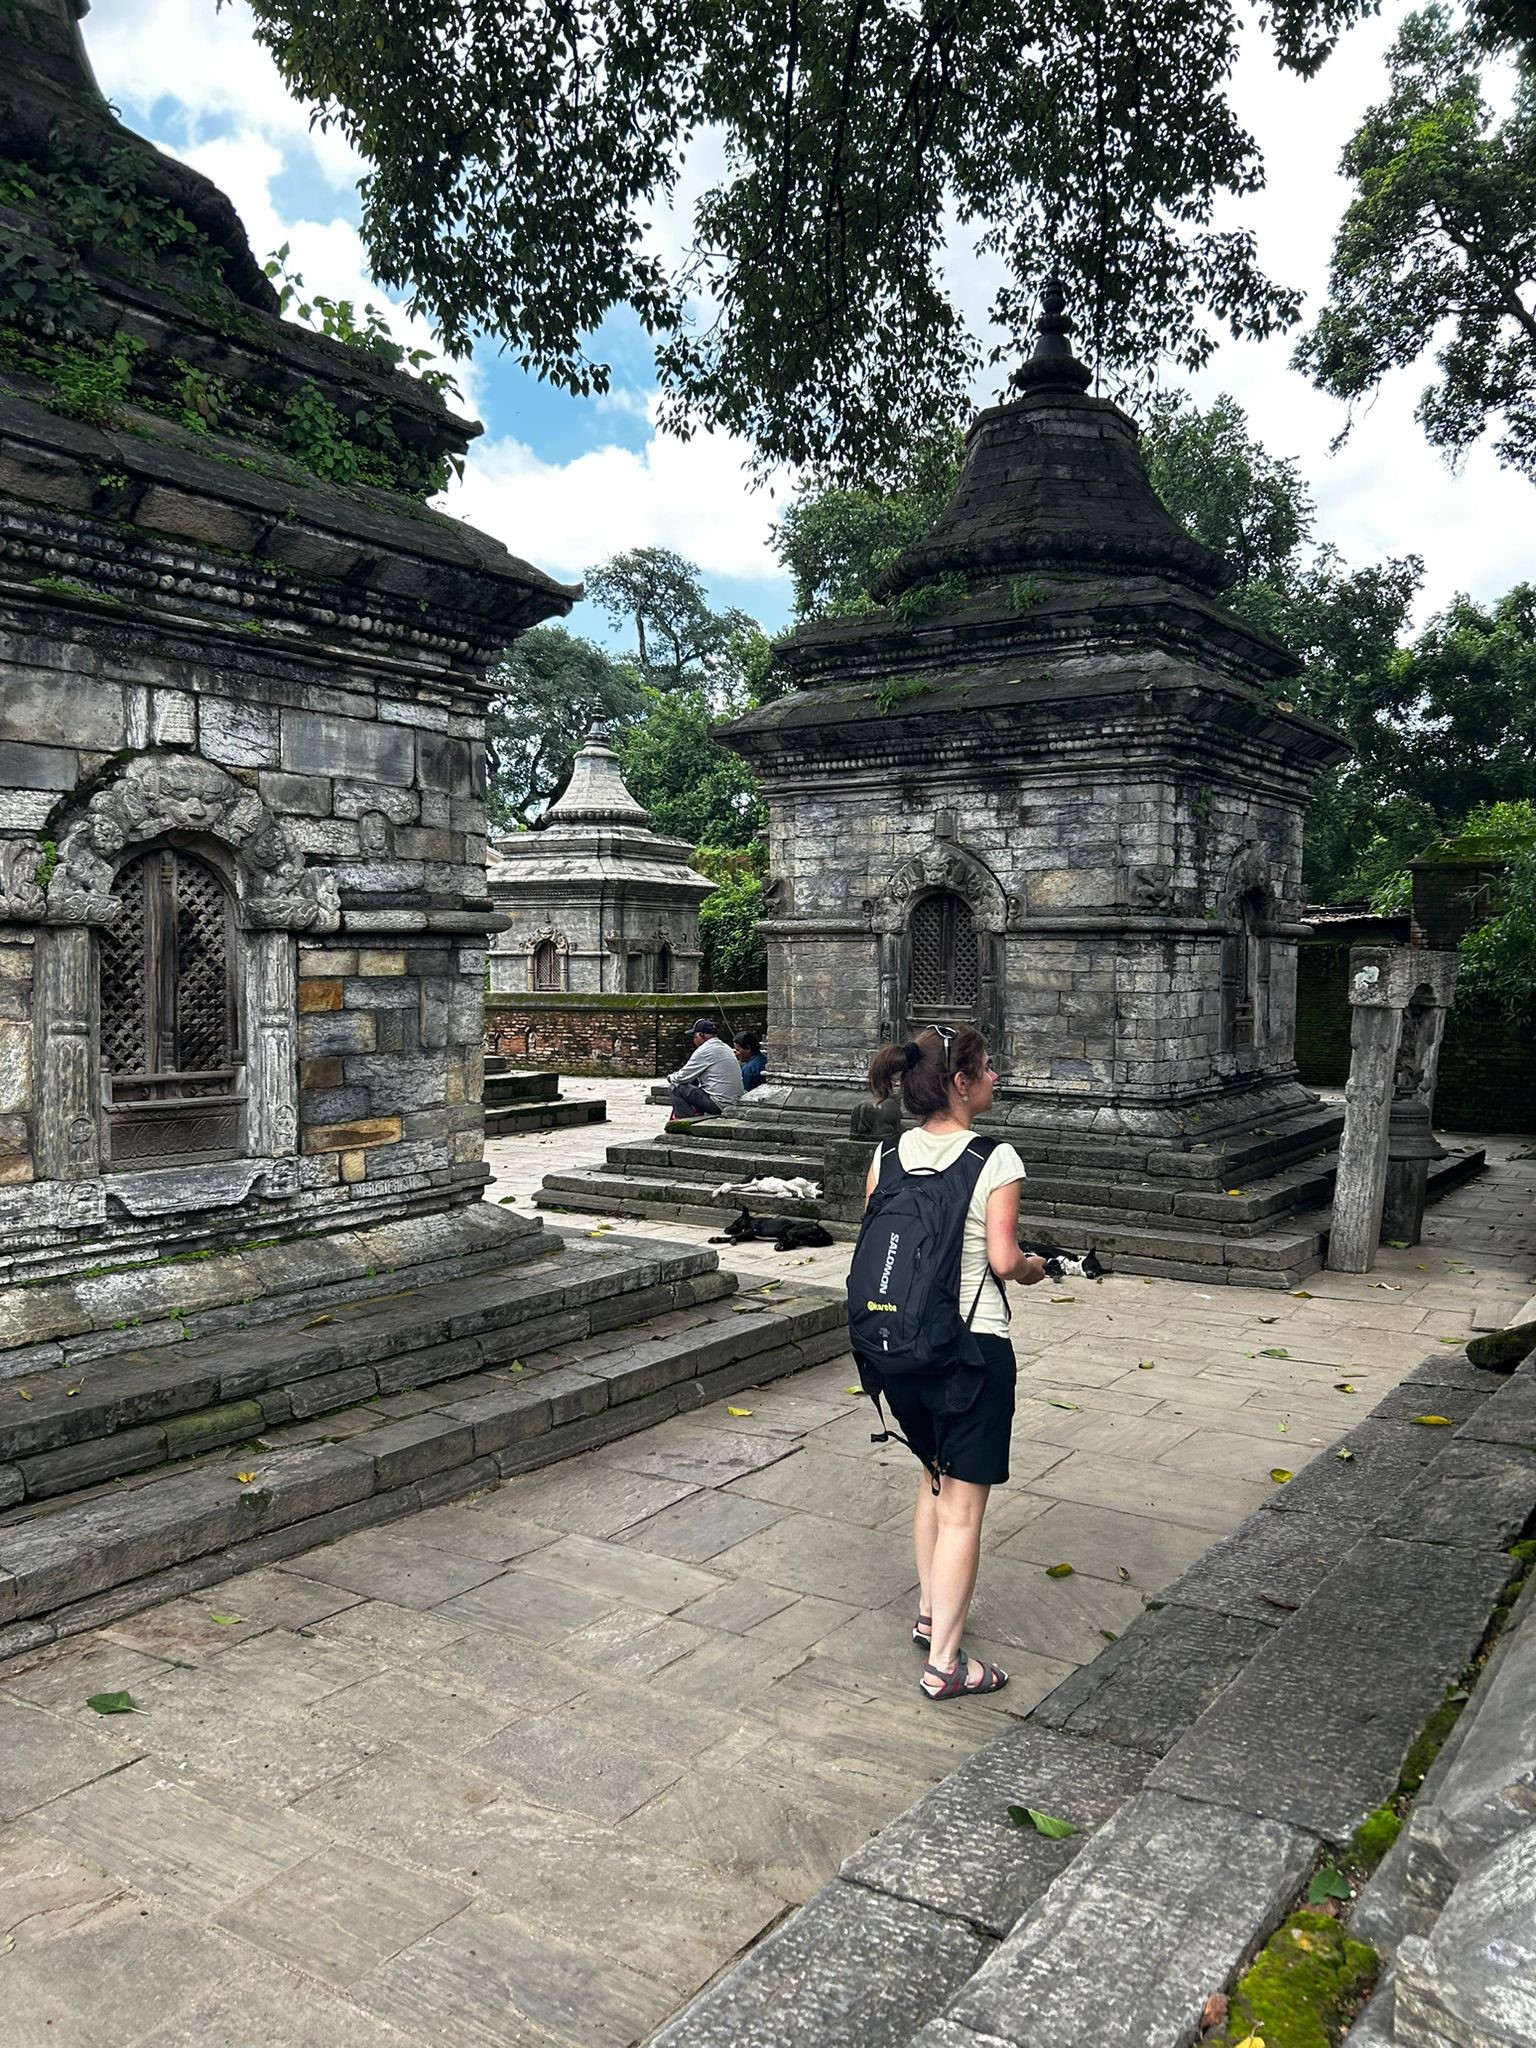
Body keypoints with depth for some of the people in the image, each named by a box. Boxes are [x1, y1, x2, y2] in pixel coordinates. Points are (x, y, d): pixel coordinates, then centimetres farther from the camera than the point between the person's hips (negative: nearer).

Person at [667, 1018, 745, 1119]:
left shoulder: (703, 1051, -10)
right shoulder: (725, 1047, 17)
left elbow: (682, 1077, -4)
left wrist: (671, 1078, 17)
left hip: (719, 1105, -9)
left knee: (676, 1087, -2)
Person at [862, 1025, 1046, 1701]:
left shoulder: (887, 1155, 2)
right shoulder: (995, 1159, -14)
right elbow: (1004, 1259, -16)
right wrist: (1033, 1268, 5)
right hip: (972, 1346, -6)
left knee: (934, 1476, 27)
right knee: (962, 1506, 5)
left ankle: (930, 1613, 38)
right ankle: (944, 1662, 13)